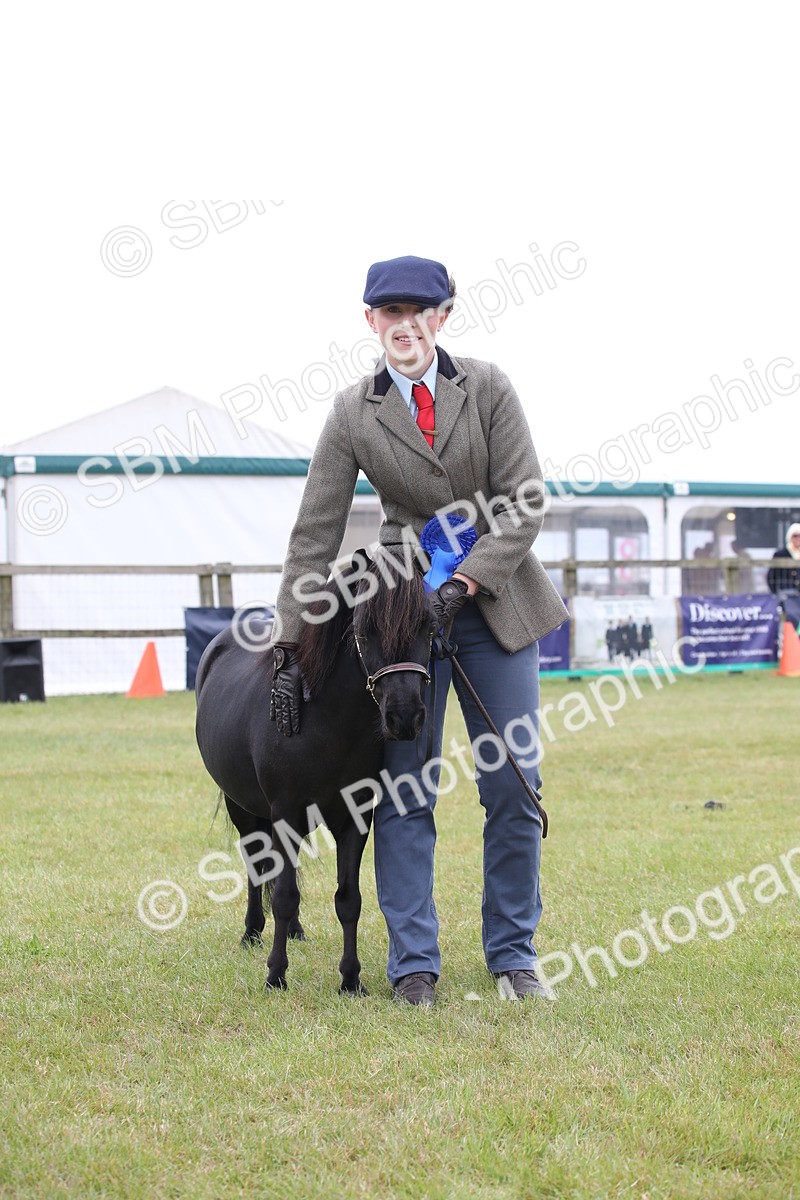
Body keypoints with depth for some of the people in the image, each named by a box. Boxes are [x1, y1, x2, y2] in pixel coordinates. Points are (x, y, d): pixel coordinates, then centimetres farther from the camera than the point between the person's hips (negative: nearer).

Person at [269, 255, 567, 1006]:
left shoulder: (487, 388, -5)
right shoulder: (353, 414, -5)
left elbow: (525, 503, -8)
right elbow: (314, 536, -5)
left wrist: (463, 584, -20)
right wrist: (288, 650, -8)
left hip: (495, 600, 1)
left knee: (514, 787, 3)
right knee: (405, 789, -3)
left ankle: (513, 953, 17)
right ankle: (413, 964, 5)